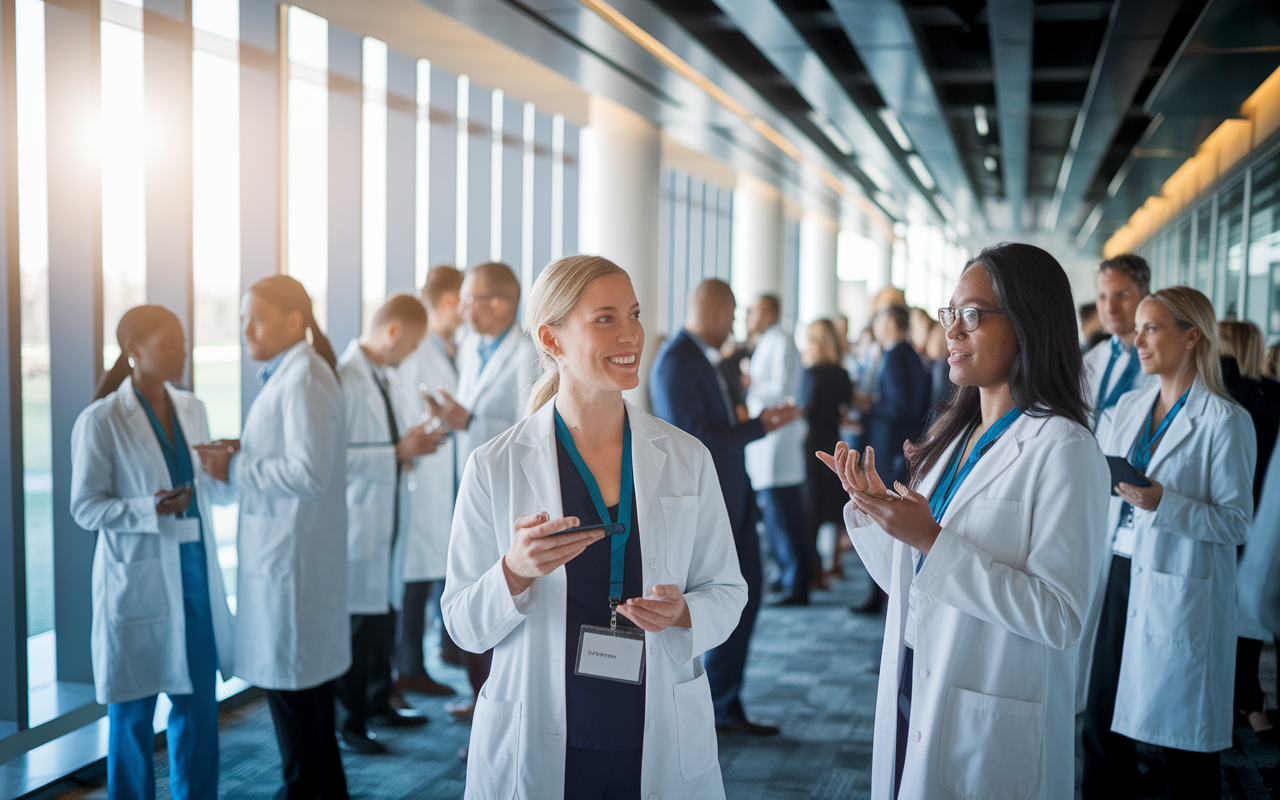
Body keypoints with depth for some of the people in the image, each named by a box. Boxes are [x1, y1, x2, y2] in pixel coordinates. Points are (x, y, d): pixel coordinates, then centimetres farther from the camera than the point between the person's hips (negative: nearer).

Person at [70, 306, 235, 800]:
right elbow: (85, 507, -9)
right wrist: (150, 511, -23)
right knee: (134, 708, 6)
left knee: (199, 698, 10)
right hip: (139, 578, -5)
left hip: (195, 568, 5)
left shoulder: (192, 409, 9)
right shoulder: (100, 421, -9)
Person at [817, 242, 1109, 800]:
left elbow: (1059, 616, -22)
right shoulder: (953, 436, 9)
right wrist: (874, 509, -6)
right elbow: (909, 584, 11)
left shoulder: (1061, 449, -14)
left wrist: (933, 542, -24)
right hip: (910, 701, 7)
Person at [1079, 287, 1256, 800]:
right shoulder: (1127, 409, 11)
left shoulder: (1226, 420, -8)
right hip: (1118, 579, 6)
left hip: (1179, 591, -6)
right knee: (1102, 729, 9)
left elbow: (1235, 522, -12)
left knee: (1183, 745, 4)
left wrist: (1162, 503, -22)